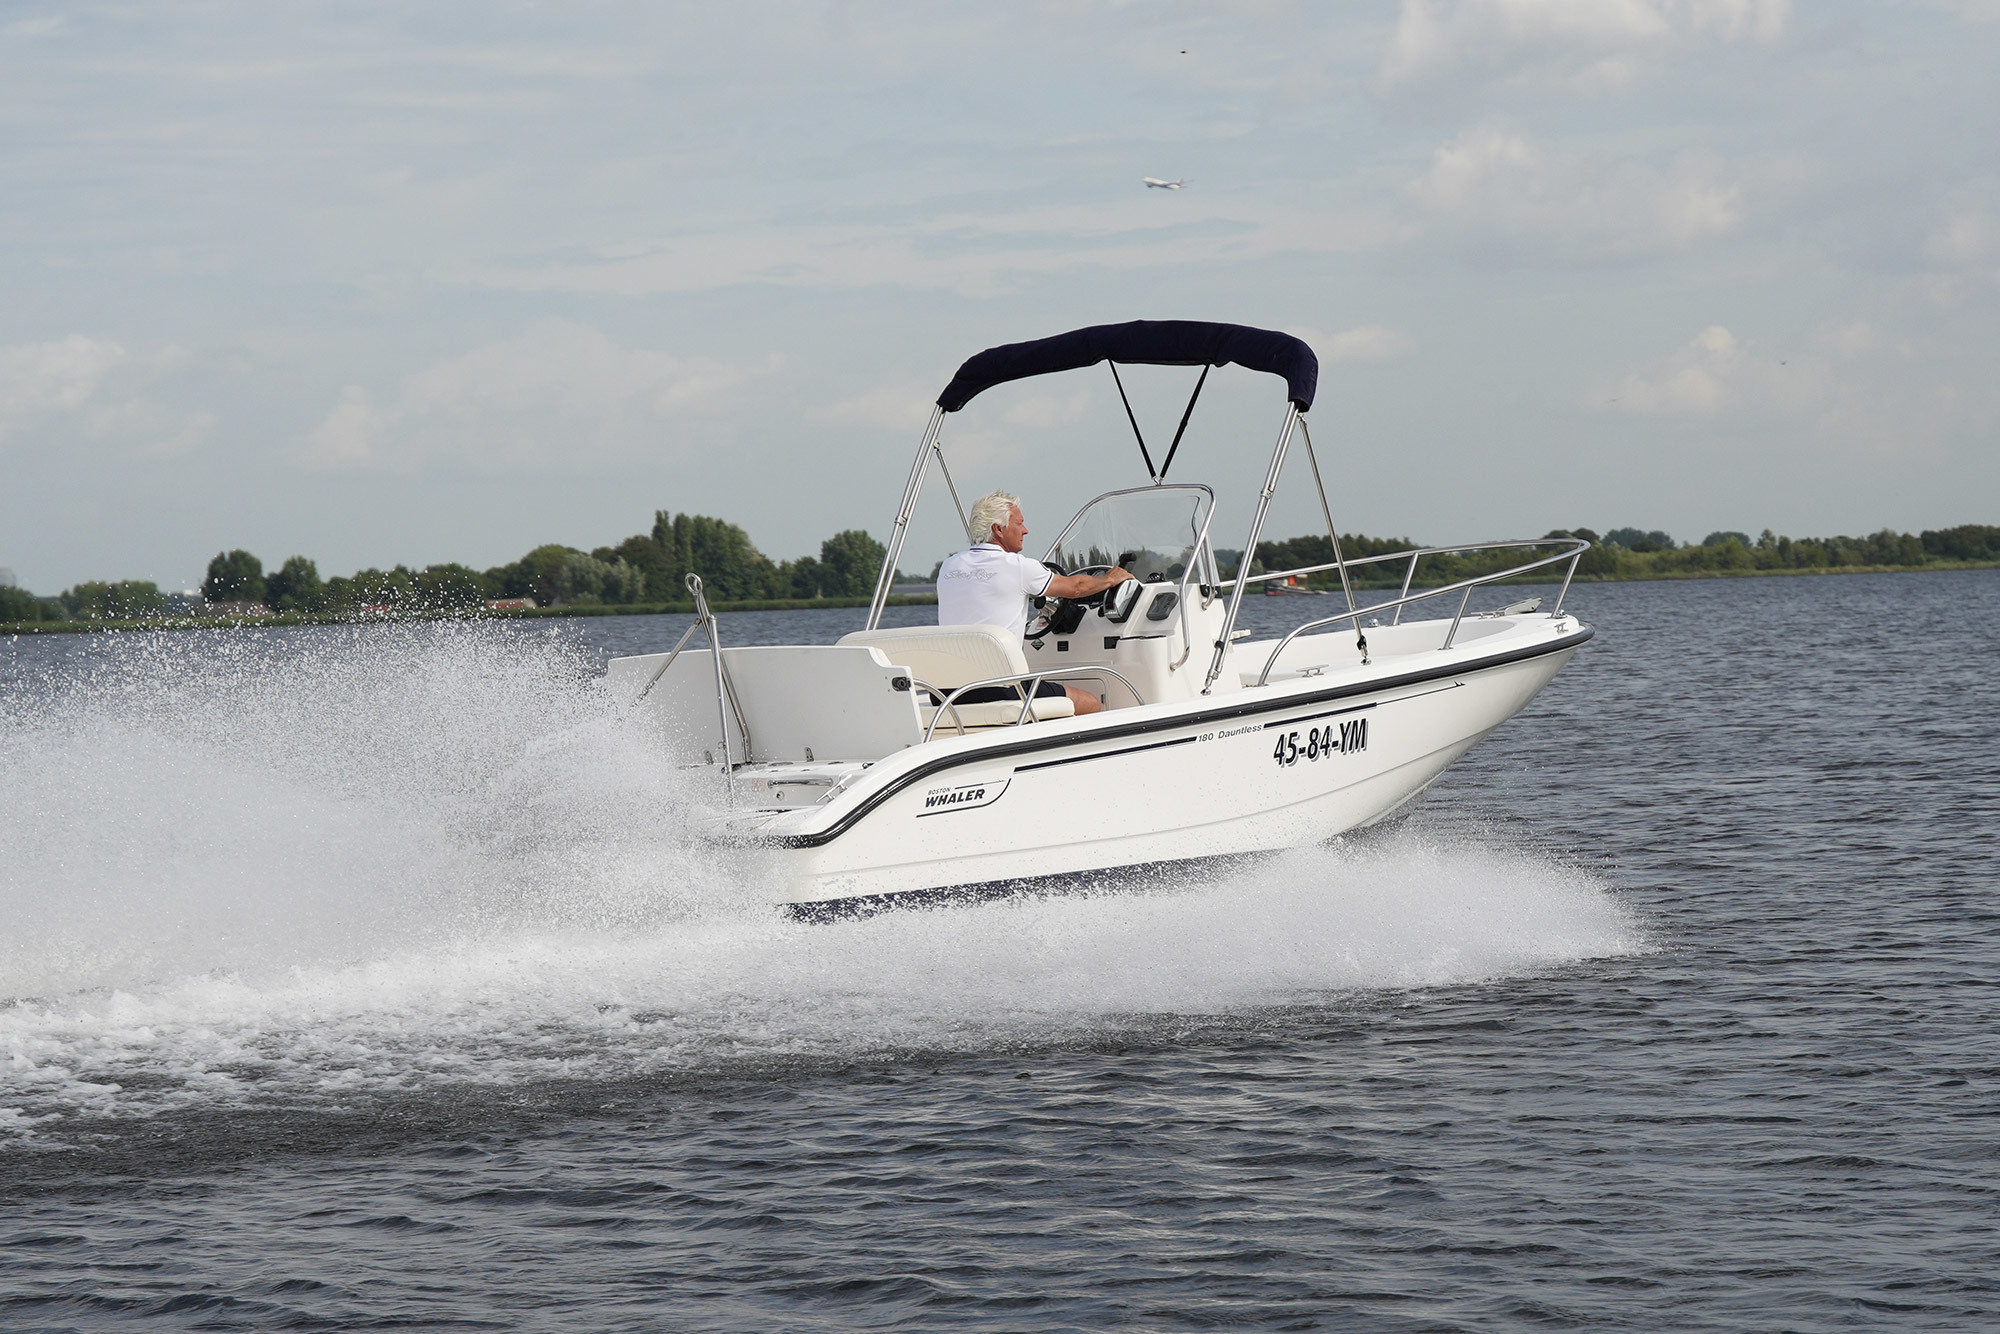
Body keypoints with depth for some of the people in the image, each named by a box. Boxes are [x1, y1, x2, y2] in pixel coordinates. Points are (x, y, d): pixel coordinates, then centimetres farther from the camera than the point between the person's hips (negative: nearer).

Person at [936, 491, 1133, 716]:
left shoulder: (948, 568, 12)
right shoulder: (1016, 566, -6)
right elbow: (1075, 587, 8)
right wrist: (1110, 579, 29)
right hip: (999, 688, -8)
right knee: (1092, 704, 2)